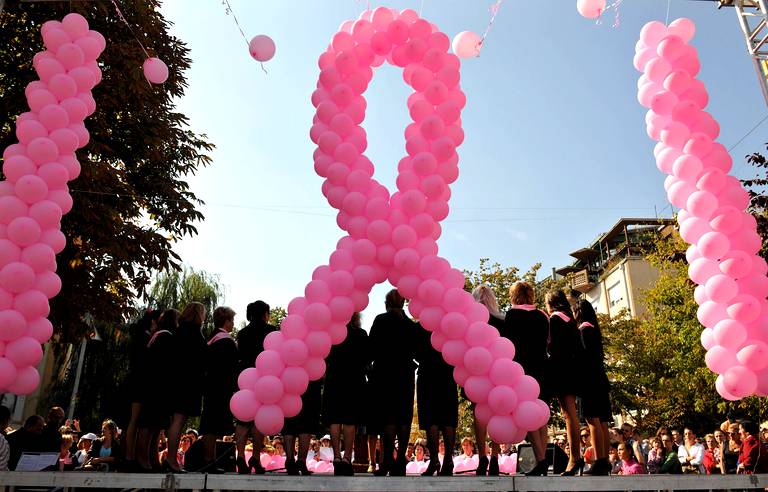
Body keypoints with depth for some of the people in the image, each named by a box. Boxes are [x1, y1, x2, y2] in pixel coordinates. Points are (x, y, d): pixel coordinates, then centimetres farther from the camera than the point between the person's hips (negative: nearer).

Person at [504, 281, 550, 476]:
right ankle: (542, 461, 4)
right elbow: (548, 340, 18)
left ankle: (540, 460, -17)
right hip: (542, 368, 6)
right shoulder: (542, 315, 12)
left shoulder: (513, 314, -3)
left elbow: (508, 341, -5)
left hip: (523, 368, -6)